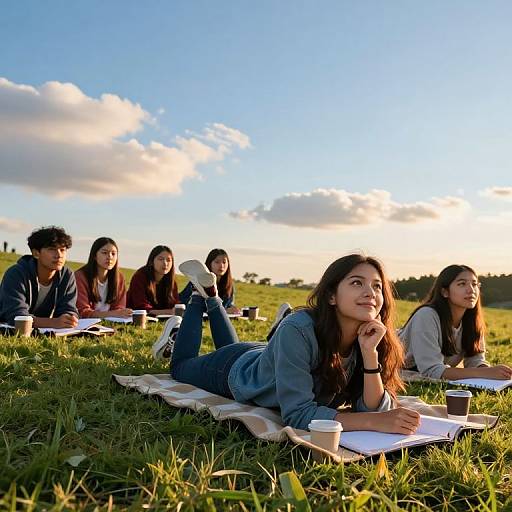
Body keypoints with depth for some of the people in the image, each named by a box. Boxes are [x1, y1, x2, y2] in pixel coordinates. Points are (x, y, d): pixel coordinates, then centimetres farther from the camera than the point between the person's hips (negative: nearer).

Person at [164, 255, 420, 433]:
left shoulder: (372, 339, -28)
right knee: (180, 366, 28)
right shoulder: (298, 330, -45)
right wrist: (377, 422, -54)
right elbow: (297, 414, -46)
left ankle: (212, 296, 47)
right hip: (235, 370, -4)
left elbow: (372, 409, -29)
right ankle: (202, 294, 34)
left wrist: (370, 353, -44)